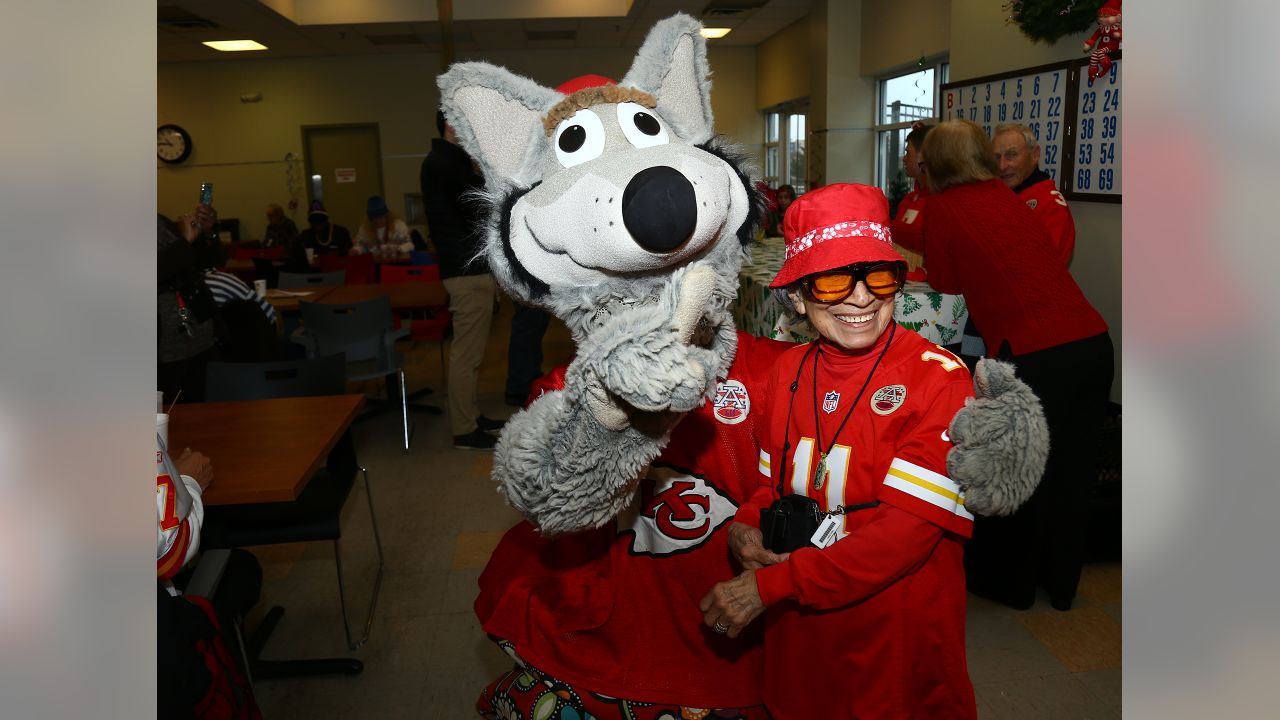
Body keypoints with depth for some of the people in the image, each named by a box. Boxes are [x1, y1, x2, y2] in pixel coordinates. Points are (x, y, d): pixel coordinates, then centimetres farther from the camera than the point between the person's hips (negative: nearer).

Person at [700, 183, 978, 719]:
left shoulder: (939, 378, -18)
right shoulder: (789, 371, -2)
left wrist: (767, 587, -23)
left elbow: (906, 531, -23)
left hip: (899, 639, -4)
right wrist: (743, 528, -12)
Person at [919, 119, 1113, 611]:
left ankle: (1007, 582, 33)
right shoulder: (1007, 196, 15)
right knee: (1070, 472, 20)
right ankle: (1060, 583, 39)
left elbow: (945, 285, 5)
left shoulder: (944, 206, -1)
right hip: (1093, 343, 6)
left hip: (1034, 357, -6)